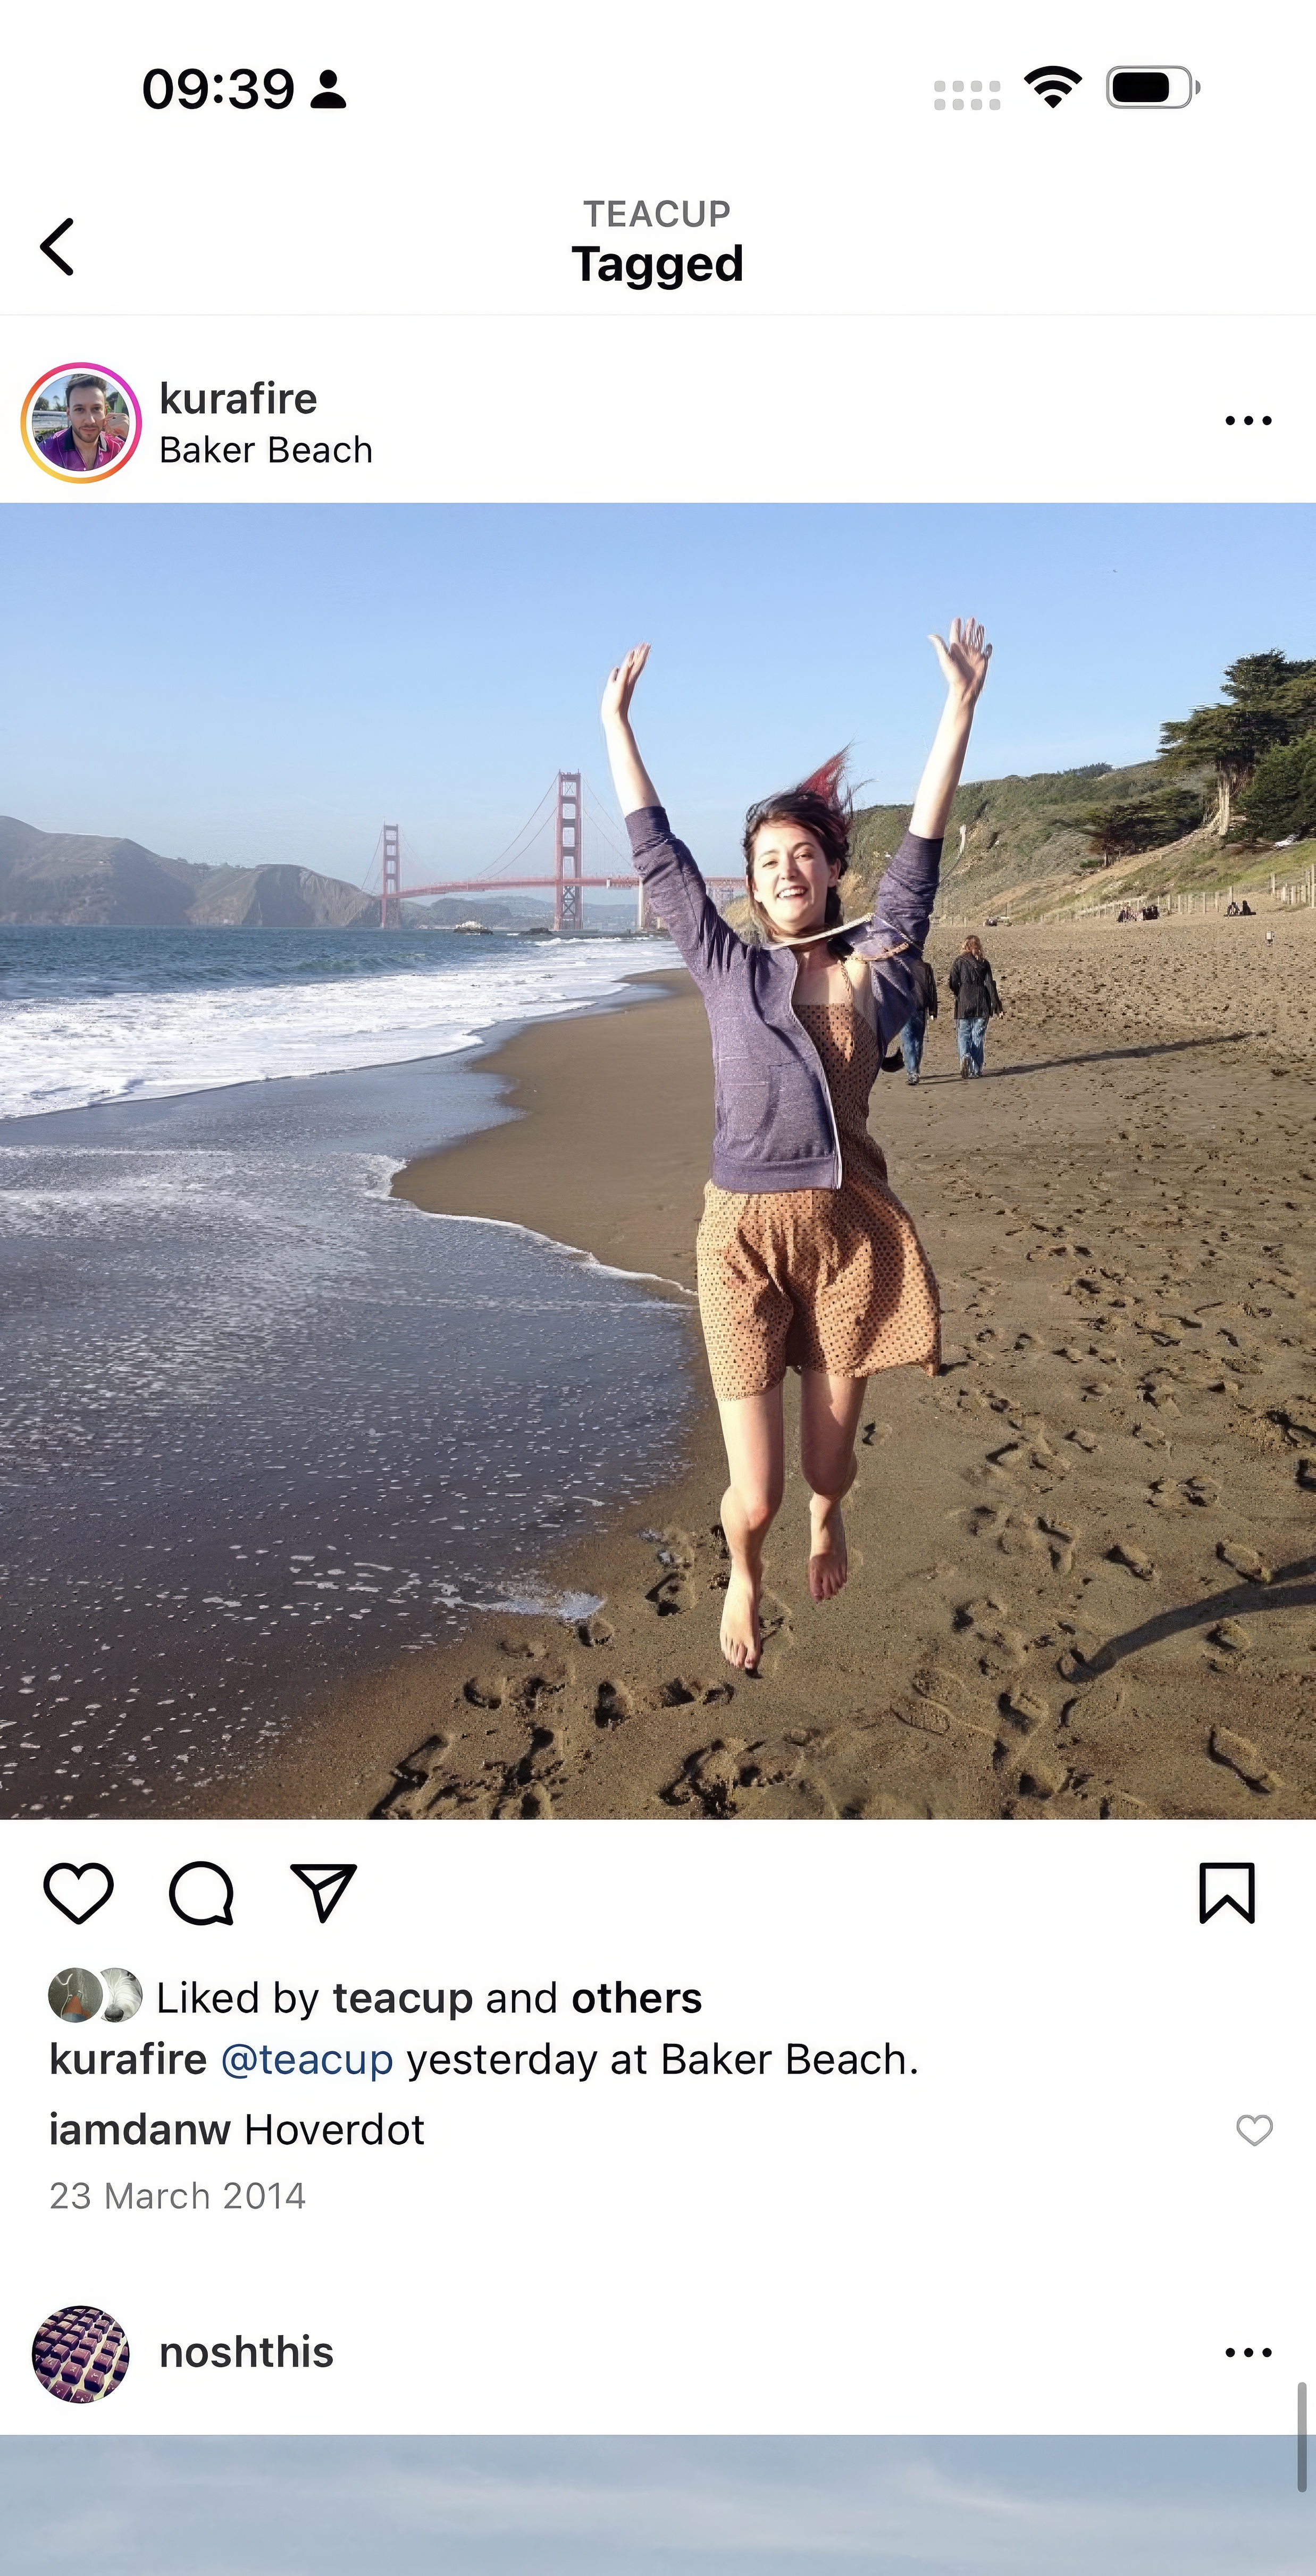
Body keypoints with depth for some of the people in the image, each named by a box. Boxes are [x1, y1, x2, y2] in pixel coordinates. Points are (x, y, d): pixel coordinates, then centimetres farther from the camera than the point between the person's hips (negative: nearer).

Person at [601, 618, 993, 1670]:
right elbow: (657, 852, 10)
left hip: (851, 1234, 1)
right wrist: (617, 722, 13)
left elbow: (923, 846, 6)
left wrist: (962, 701, 5)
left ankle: (826, 1518, 52)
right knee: (755, 1493, -1)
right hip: (745, 1237, -1)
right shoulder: (727, 966, 6)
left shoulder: (876, 964, 7)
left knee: (830, 1466, 13)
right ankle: (745, 1581, 36)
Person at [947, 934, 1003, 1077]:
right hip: (981, 1006, 2)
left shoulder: (959, 962, -1)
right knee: (978, 1037, 9)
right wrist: (997, 1007, 1)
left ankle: (965, 1057, -26)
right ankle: (976, 1069, 9)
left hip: (963, 1006, -2)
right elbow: (991, 986, -1)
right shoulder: (985, 963, 3)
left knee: (963, 1036, 2)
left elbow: (953, 984, -5)